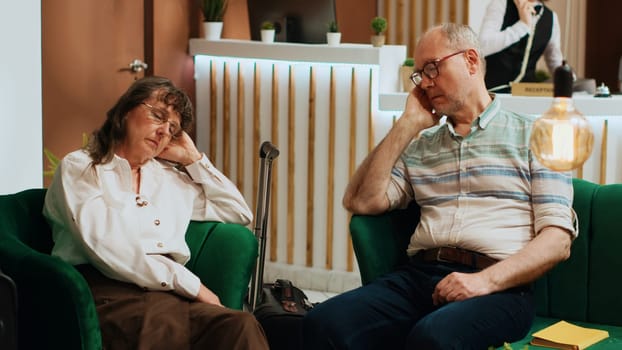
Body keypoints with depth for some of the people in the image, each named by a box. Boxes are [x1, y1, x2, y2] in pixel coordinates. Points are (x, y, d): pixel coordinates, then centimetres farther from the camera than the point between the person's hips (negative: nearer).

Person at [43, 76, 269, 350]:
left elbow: (239, 213, 37)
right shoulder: (79, 167, 11)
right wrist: (190, 284, -9)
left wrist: (193, 158, 28)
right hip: (109, 291, -5)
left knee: (240, 325, -33)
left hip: (169, 294, 5)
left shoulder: (172, 178, 30)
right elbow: (105, 246, -6)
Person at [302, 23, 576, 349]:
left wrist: (486, 280, -15)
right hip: (419, 274, 4)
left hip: (499, 286, -4)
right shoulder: (420, 145, 23)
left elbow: (557, 241, 0)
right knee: (324, 323, -25)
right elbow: (361, 201, 8)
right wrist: (407, 124, 11)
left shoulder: (532, 136, 10)